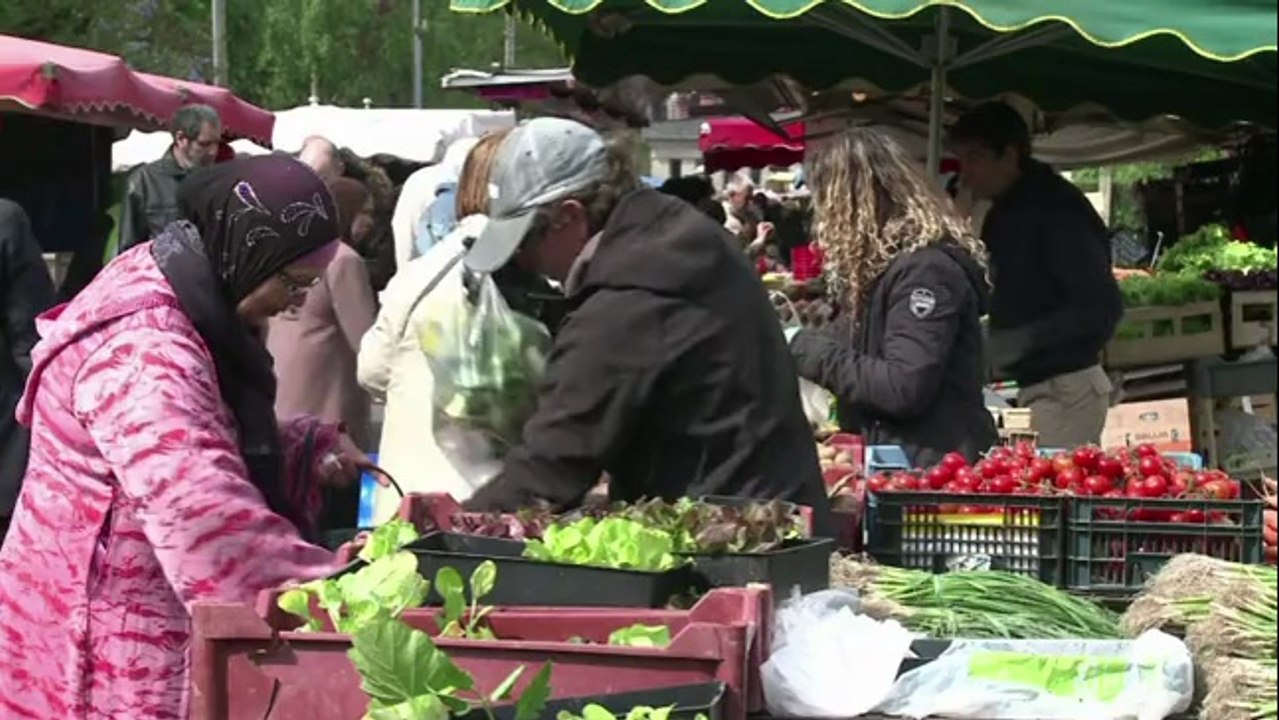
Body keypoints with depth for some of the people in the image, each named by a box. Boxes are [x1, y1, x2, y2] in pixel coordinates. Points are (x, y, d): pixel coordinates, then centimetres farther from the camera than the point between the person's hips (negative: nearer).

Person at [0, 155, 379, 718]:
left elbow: (217, 438, 22)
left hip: (130, 620, 10)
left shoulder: (162, 292, 7)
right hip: (112, 641, -10)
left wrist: (310, 449, 5)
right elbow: (202, 515, -38)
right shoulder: (144, 353, -27)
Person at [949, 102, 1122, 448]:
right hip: (1033, 386, 9)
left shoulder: (1057, 209, -13)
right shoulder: (1002, 215, 14)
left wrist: (1021, 341, -22)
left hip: (1065, 388, -9)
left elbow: (1101, 307, -19)